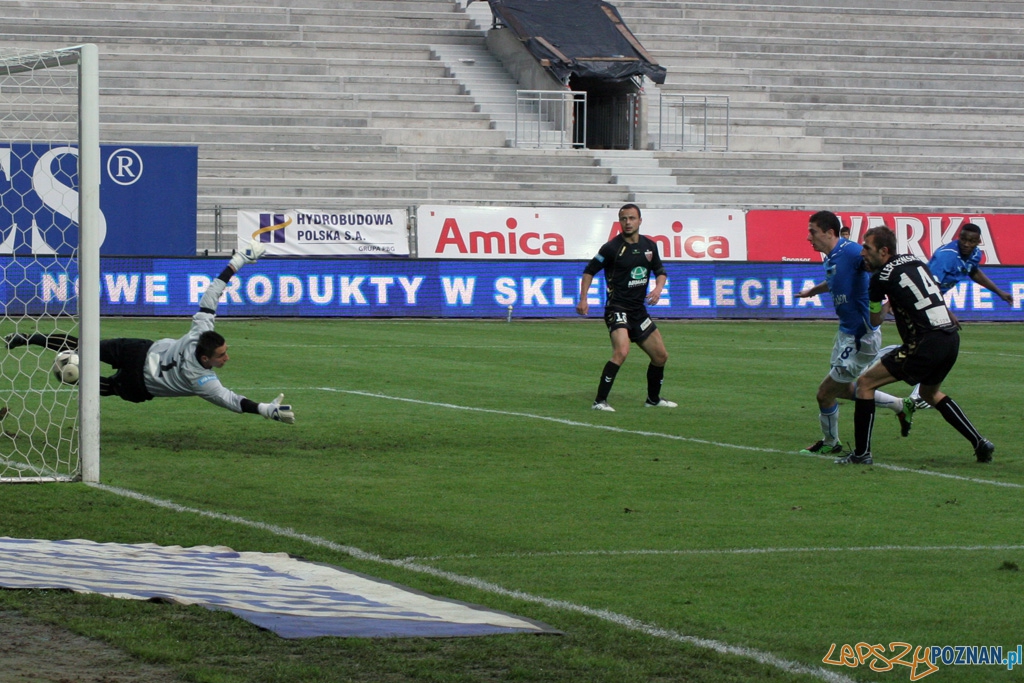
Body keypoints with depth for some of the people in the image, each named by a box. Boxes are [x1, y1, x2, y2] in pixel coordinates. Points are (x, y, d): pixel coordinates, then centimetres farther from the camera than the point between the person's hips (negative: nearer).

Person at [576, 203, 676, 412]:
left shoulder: (649, 246, 7)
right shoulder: (612, 247, -10)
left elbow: (660, 271, 19)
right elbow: (590, 270, -2)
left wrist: (658, 288, -2)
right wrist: (583, 299, -12)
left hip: (639, 310, 7)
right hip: (617, 307, -7)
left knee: (661, 356, 13)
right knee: (621, 351, -29)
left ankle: (653, 399, 34)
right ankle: (600, 401, -26)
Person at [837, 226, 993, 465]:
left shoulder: (881, 277, -5)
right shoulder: (915, 261, 13)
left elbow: (875, 320, 10)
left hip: (926, 345, -8)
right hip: (951, 339, 8)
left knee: (865, 383, 1)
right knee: (930, 393, 32)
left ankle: (862, 453, -1)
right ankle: (980, 443, 26)